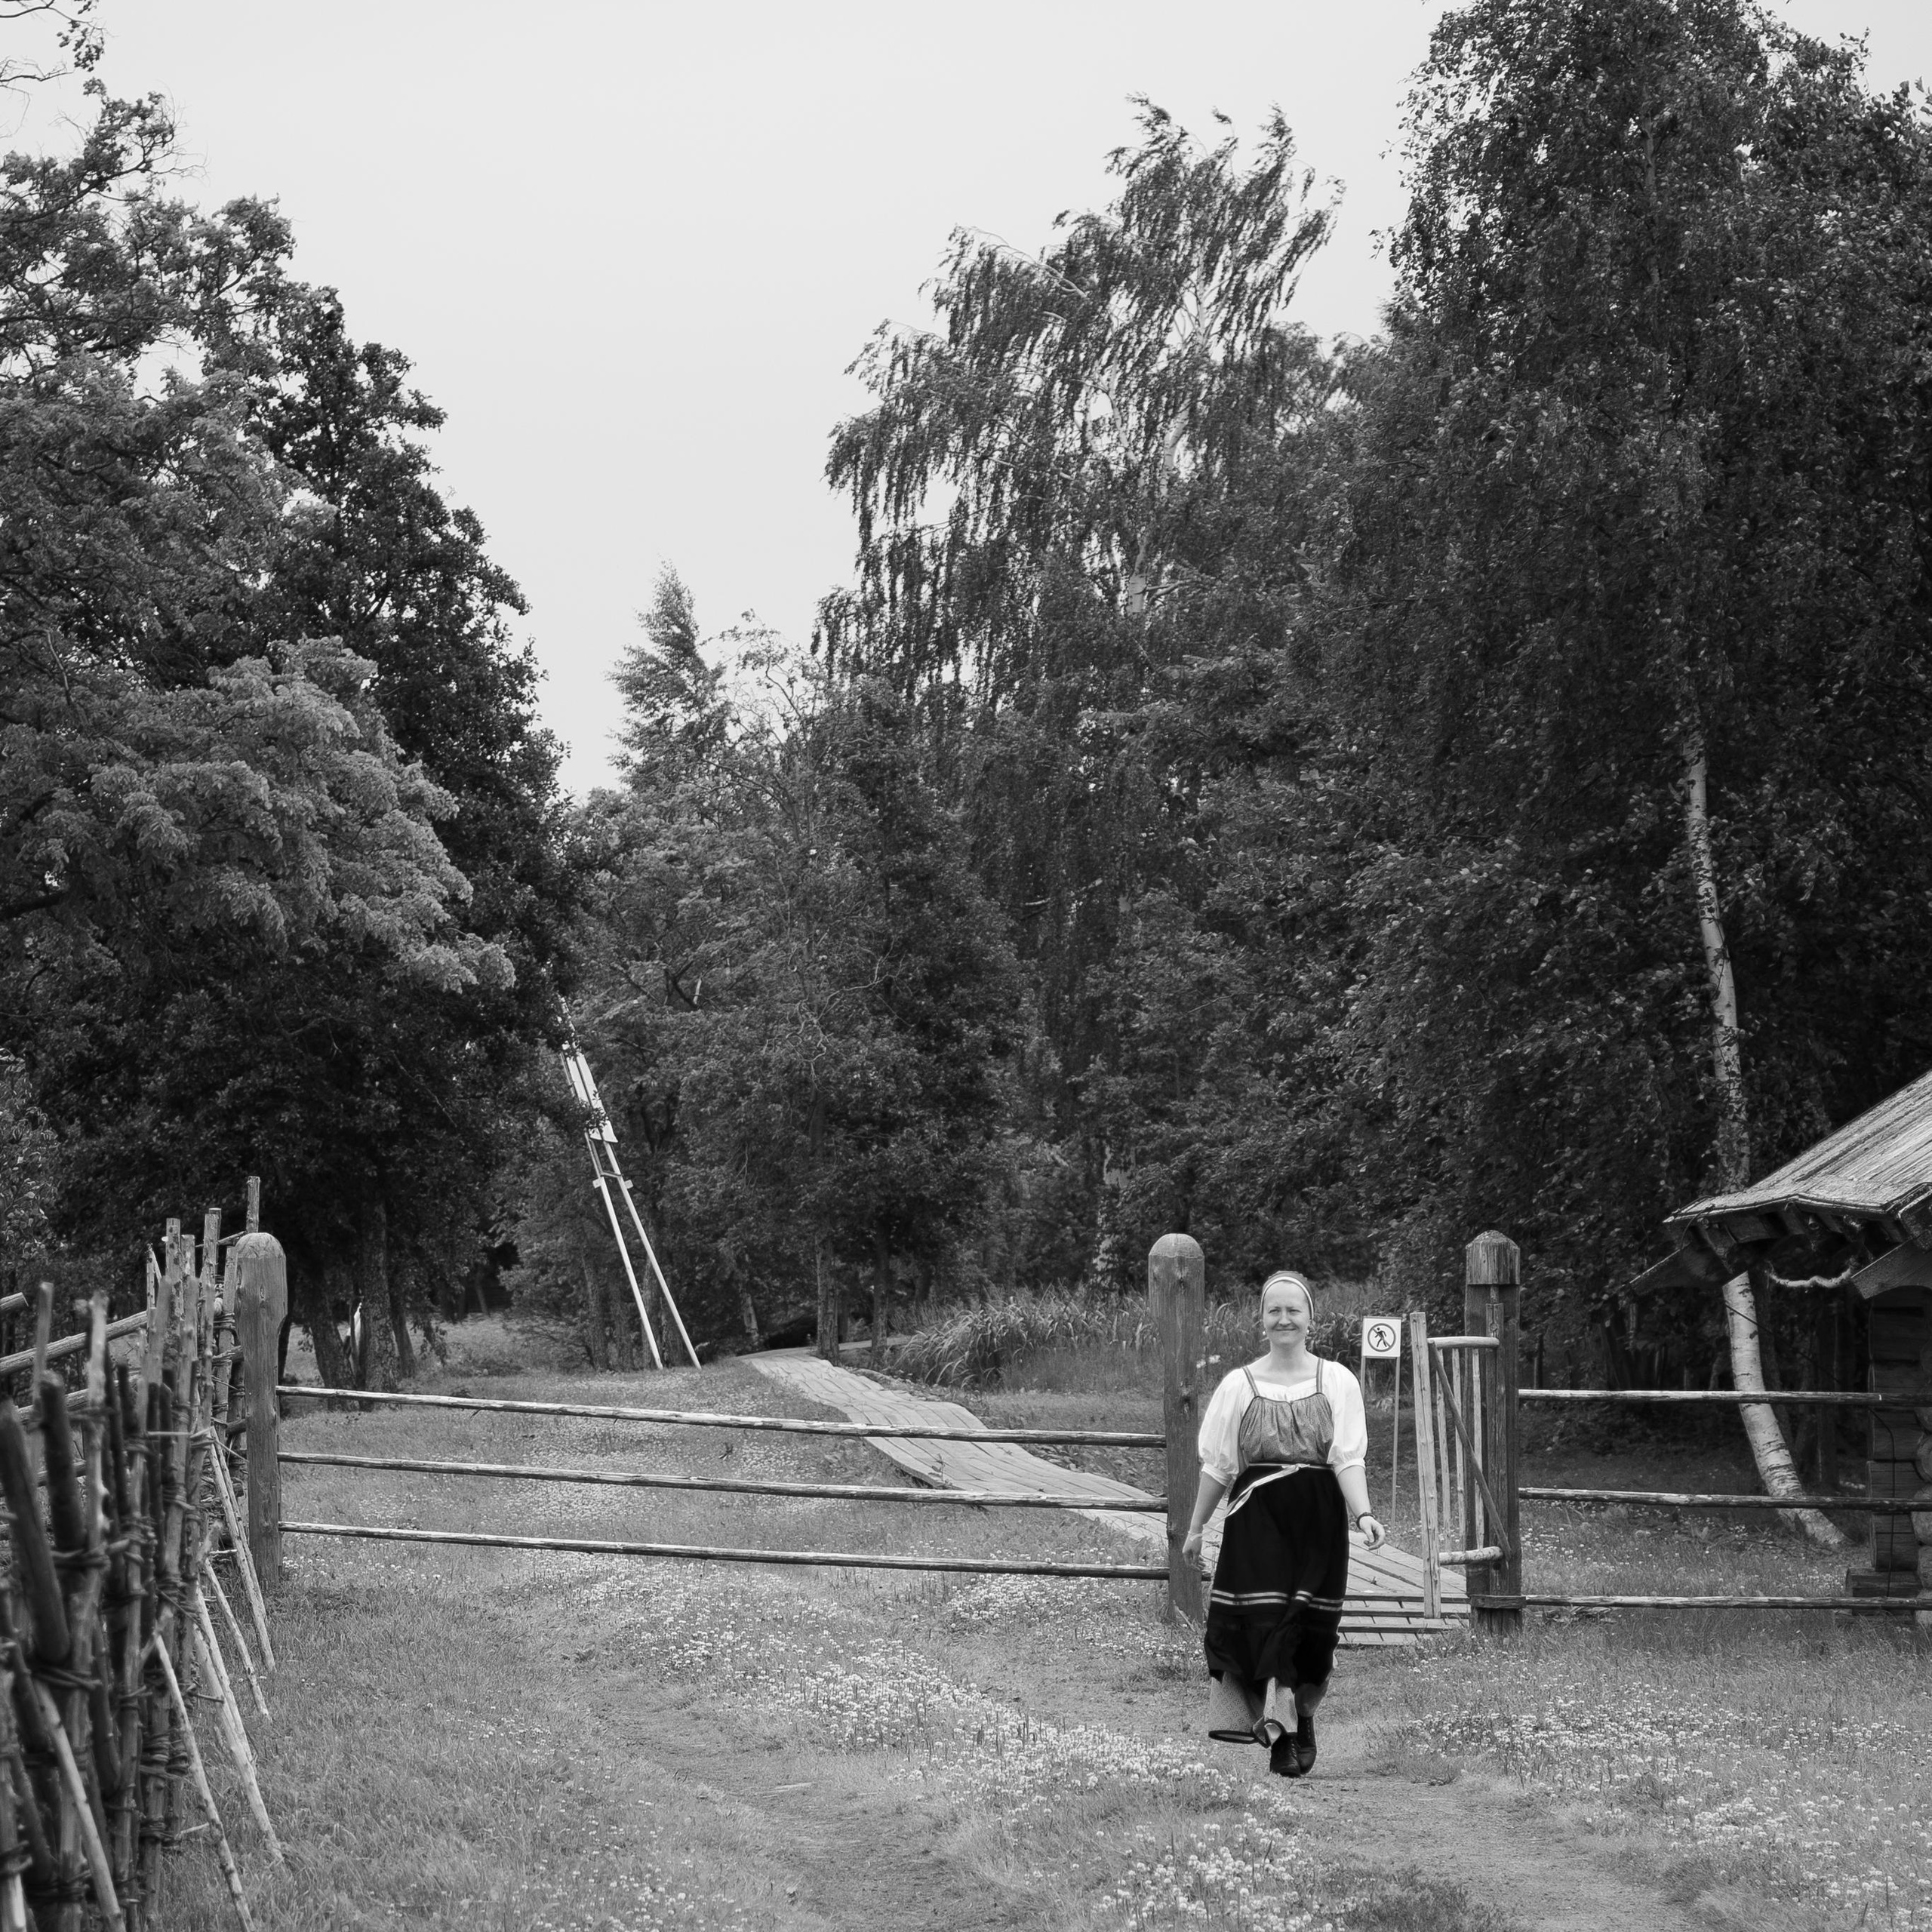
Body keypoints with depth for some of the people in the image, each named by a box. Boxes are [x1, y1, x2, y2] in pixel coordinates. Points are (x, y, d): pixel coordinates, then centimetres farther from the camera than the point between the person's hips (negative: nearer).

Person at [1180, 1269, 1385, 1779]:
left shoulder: (1337, 1381, 4)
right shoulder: (1240, 1384, 6)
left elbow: (1348, 1459, -3)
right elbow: (1217, 1465, 12)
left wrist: (1363, 1514, -17)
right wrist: (1196, 1527, 15)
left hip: (1317, 1521, 0)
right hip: (1257, 1515, 0)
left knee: (1309, 1623, 0)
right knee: (1266, 1617, -13)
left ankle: (1297, 1716, 19)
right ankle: (1285, 1735, -11)